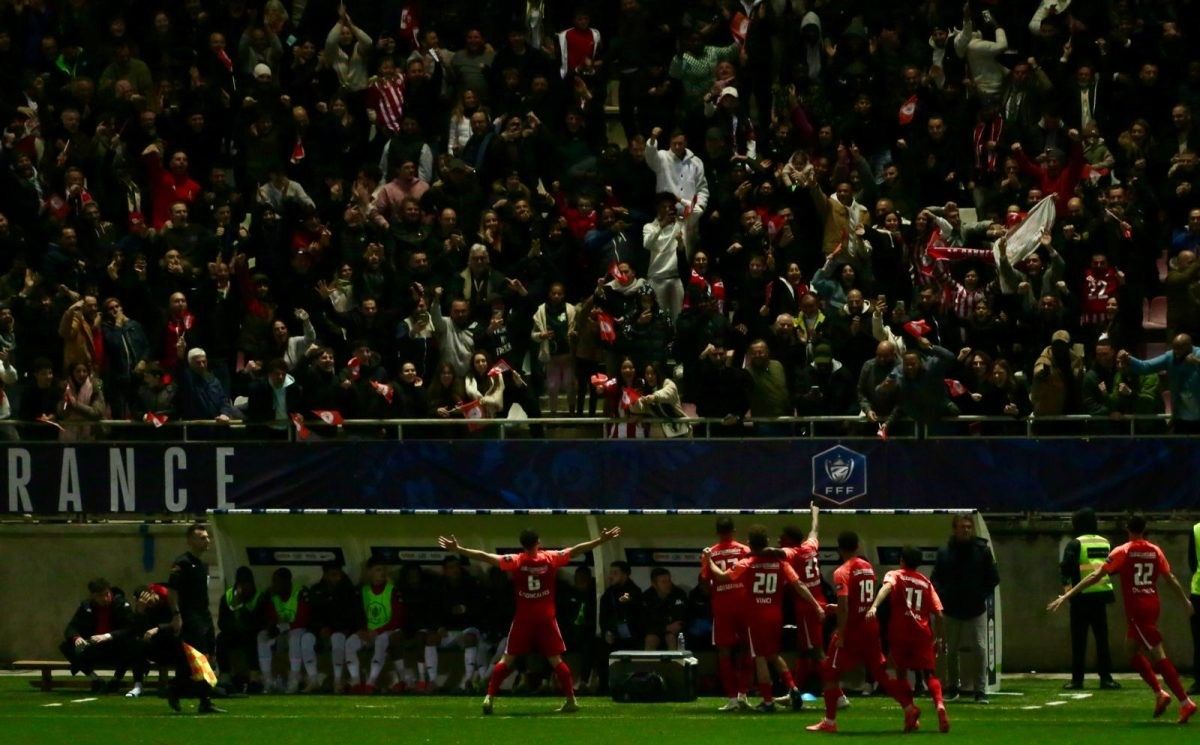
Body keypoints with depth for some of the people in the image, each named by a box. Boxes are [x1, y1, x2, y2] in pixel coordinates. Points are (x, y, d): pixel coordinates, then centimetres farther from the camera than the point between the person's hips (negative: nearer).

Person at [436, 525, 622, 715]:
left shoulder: (515, 561, -6)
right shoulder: (551, 558, -5)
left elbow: (484, 556, -8)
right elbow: (576, 550, 0)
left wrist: (458, 549, -4)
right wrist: (601, 540, 9)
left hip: (523, 620, 0)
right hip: (547, 619, 0)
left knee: (507, 660, 5)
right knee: (555, 660, 7)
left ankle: (489, 698, -4)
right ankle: (571, 700, 6)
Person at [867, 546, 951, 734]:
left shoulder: (895, 576, 7)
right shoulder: (926, 582, 15)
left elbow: (887, 587, -18)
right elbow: (938, 613, 8)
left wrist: (874, 606, -35)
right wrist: (941, 639, 16)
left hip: (899, 633, -2)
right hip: (922, 634, 2)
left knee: (901, 672, 16)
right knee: (928, 673, -1)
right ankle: (940, 704, -28)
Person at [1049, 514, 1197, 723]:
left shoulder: (1122, 552, -6)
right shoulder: (1155, 551, 7)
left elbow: (1095, 576, -10)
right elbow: (1171, 579, 15)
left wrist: (1067, 595, -9)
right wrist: (1186, 600, 31)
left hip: (1136, 610, -6)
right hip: (1152, 606, 6)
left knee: (1159, 657, -8)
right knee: (1131, 649, 20)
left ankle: (1185, 703, -15)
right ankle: (1159, 693, 10)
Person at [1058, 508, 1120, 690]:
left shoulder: (1075, 544, -7)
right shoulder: (1105, 543, 9)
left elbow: (1066, 566, -17)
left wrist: (1066, 584, -2)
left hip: (1081, 597, -4)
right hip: (1101, 595, 4)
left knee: (1079, 640, 1)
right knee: (1102, 638, 8)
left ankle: (1077, 679, 0)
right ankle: (1106, 677, 3)